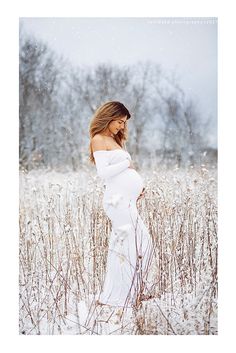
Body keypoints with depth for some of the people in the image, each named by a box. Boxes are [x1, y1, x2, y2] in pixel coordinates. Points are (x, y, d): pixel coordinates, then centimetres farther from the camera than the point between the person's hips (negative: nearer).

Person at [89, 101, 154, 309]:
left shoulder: (114, 140, 22)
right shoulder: (99, 139, -4)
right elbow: (103, 172, -16)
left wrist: (139, 185, 7)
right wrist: (127, 163, -7)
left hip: (128, 200, 10)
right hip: (118, 200, -10)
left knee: (144, 243, 12)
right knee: (127, 247, -9)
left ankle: (137, 291, 22)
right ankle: (113, 299, -2)